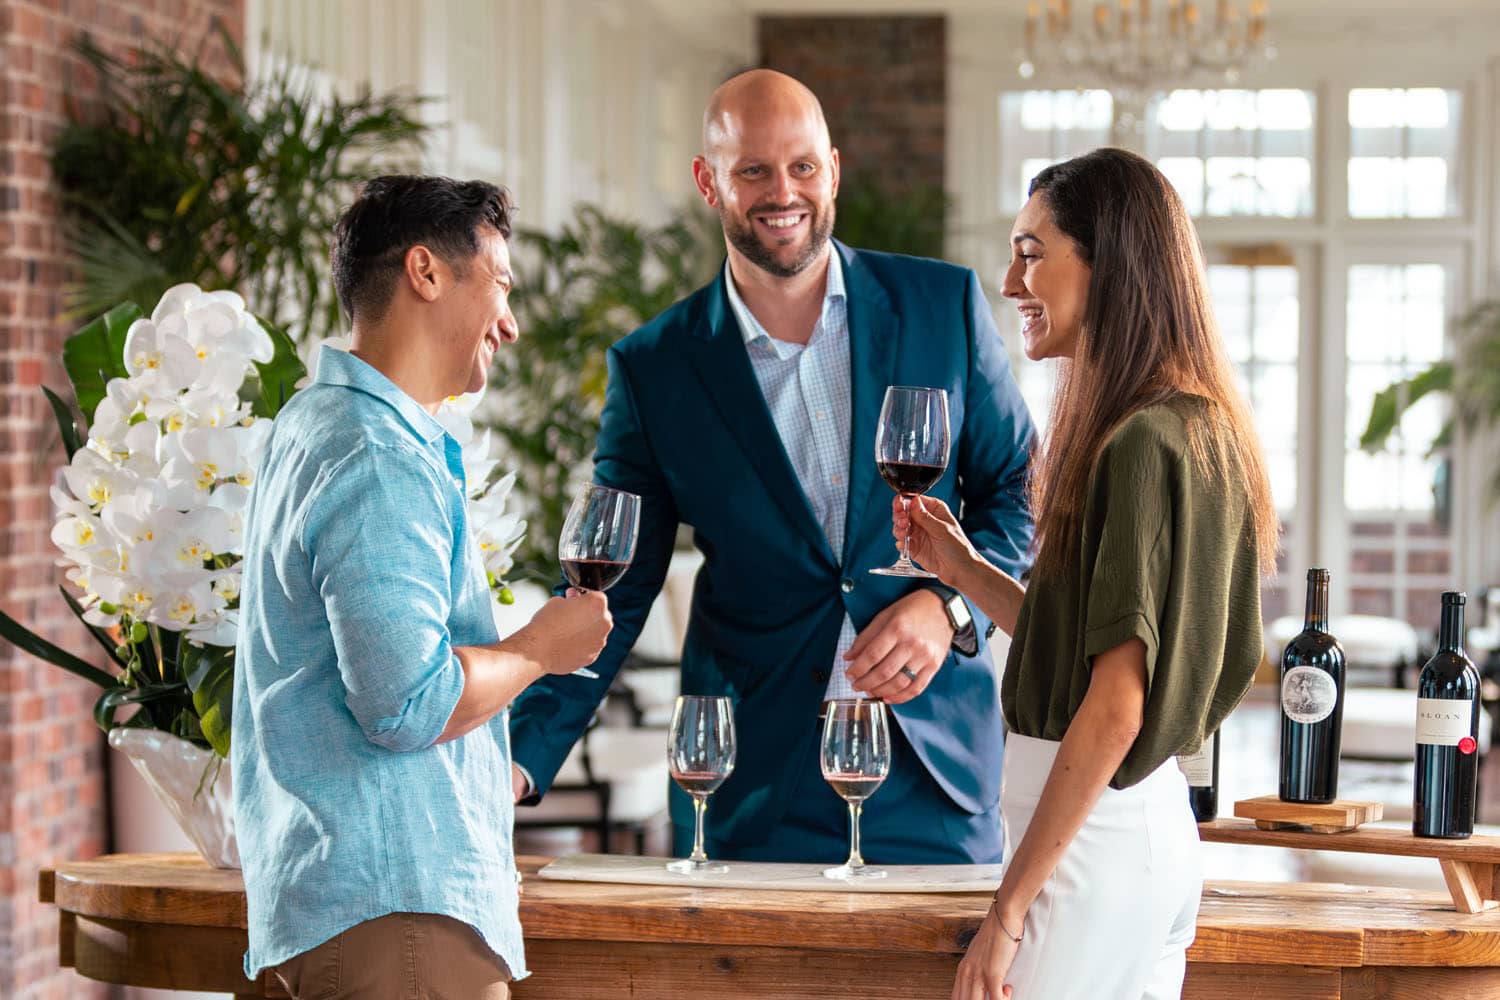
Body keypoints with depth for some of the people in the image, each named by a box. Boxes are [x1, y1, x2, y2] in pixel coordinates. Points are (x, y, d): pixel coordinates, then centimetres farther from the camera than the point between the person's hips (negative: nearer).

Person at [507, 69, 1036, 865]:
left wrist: (949, 608, -9)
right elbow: (610, 592, 2)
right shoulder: (653, 370, 1)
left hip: (938, 767, 1)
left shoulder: (944, 305, 3)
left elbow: (1021, 492, 10)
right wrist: (520, 759, -10)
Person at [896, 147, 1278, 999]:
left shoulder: (1141, 445, -17)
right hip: (1153, 818, 10)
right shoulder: (1194, 430, 13)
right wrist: (964, 569, 10)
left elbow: (1115, 707, -20)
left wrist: (1007, 912, -19)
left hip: (1095, 836, -10)